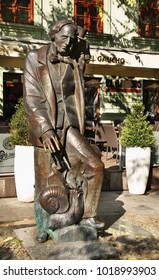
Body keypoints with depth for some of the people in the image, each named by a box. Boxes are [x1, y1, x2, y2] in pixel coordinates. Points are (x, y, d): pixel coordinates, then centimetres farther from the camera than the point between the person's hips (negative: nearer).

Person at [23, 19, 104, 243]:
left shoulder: (74, 63, 3)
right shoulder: (35, 59, -5)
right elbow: (31, 99, -11)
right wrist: (45, 130, -23)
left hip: (67, 126, 3)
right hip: (43, 127, -2)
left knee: (96, 166, -12)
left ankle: (88, 215, 6)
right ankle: (43, 226, 28)